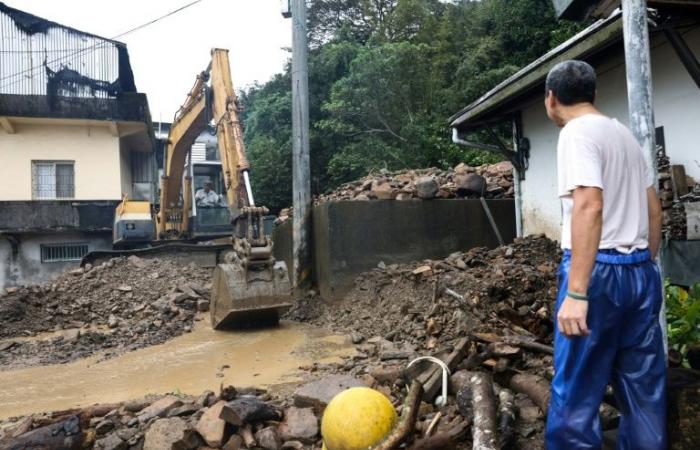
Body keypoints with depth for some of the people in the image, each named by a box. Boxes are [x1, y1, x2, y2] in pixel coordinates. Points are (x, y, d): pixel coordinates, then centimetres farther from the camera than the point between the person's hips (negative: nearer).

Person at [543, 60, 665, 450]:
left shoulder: (577, 133, -10)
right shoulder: (624, 134, 17)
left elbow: (589, 207, -23)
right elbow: (654, 210, 19)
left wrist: (576, 291, -27)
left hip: (601, 270, -9)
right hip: (641, 271, 9)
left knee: (576, 393, -2)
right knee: (645, 388, 15)